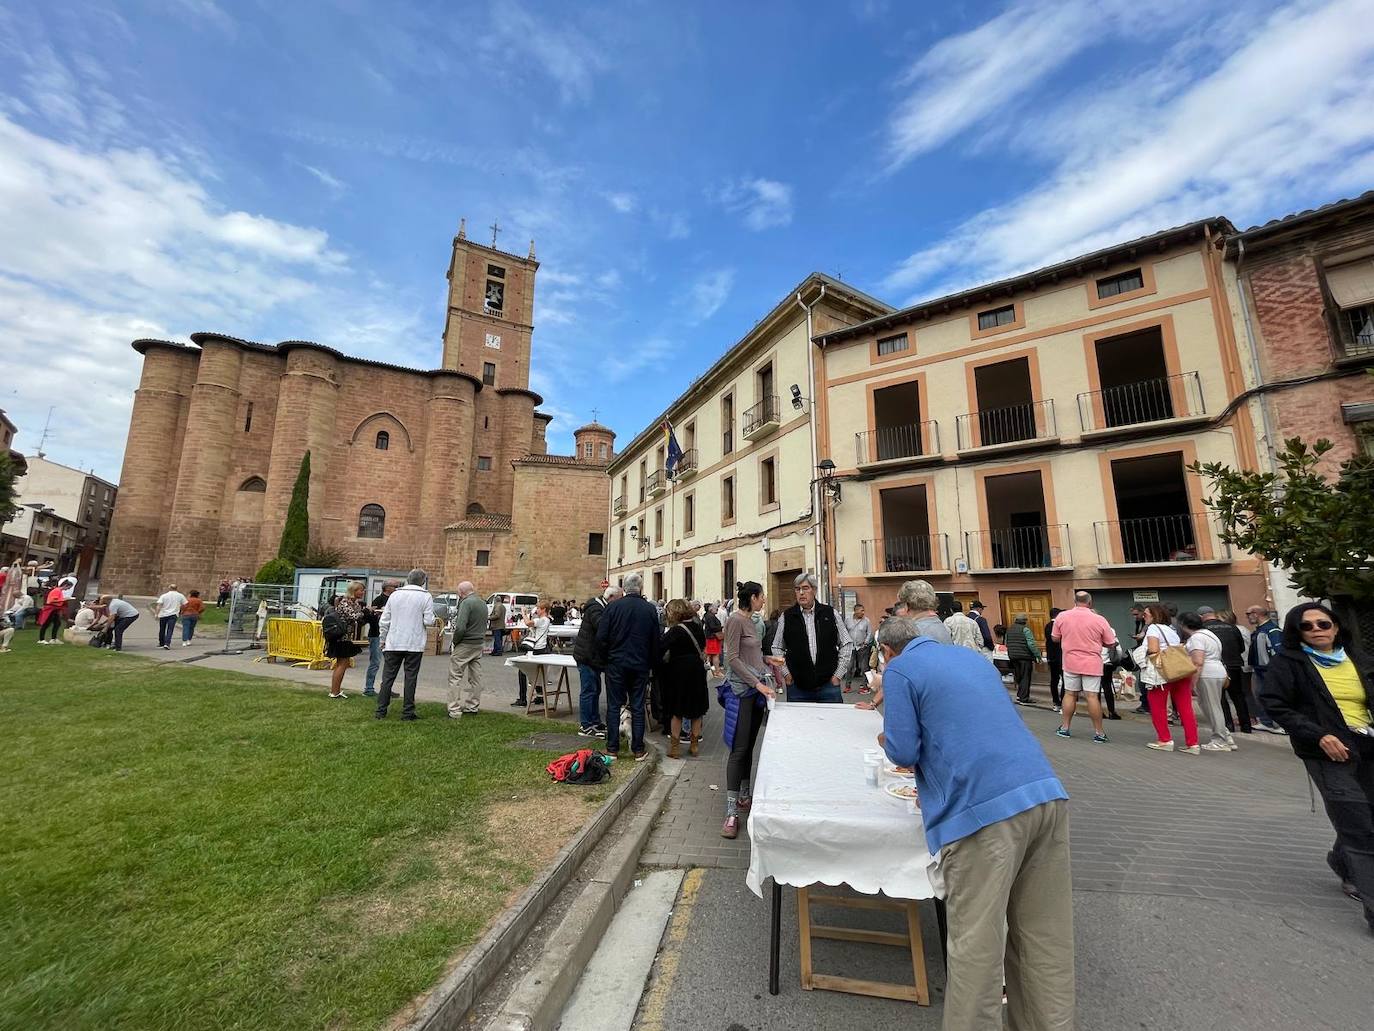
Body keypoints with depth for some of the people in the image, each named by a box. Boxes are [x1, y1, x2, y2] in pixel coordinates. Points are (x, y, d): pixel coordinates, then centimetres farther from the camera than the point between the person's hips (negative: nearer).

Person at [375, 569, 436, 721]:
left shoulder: (395, 595, 6)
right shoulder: (426, 596, -6)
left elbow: (384, 621, 7)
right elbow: (429, 621, -12)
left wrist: (383, 640, 17)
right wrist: (433, 620, 10)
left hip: (393, 644, 3)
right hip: (415, 645, -3)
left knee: (388, 678, 11)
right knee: (411, 678, 4)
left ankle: (381, 711, 15)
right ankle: (408, 713, 7)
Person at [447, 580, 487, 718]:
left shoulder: (466, 603, -15)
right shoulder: (483, 604, 11)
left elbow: (460, 628, -23)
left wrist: (454, 642, -9)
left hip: (464, 645, -8)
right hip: (479, 645, 8)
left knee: (455, 677, 0)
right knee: (475, 677, 14)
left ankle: (454, 711, 1)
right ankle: (472, 707, 22)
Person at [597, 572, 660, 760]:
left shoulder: (613, 606, -10)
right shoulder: (650, 609, -5)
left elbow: (601, 637, -10)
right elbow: (656, 641, 1)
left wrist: (610, 653, 9)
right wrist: (650, 663, 14)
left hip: (616, 663, -1)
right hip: (640, 665, 1)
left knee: (614, 706, 10)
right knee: (637, 708, 10)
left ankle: (612, 748, 16)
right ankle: (638, 750, 15)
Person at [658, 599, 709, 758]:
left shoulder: (675, 631, -18)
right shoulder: (698, 627, 0)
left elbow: (661, 650, -22)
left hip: (679, 672, -5)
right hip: (697, 671, 5)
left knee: (677, 711, 8)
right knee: (696, 710, 15)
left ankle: (674, 747, 15)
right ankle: (694, 745, 24)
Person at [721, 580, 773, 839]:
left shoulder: (750, 621, 12)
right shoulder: (735, 620, -14)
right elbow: (733, 658, -18)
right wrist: (758, 684, -19)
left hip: (757, 689, 8)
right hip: (741, 690, -8)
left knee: (749, 747, 15)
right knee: (739, 749, -7)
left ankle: (744, 796, 27)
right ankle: (731, 812, -2)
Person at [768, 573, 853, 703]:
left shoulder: (830, 614, 3)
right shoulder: (787, 617, 2)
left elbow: (847, 644, 7)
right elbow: (776, 648, 9)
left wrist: (838, 674, 2)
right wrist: (786, 673, 1)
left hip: (828, 684, 0)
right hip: (797, 686, 0)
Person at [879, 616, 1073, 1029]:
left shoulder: (899, 669, -1)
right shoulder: (973, 656, 21)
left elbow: (903, 751, -6)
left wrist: (887, 742, 16)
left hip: (984, 810, -7)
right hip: (1046, 794, 8)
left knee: (977, 947, 4)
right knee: (1045, 939, 18)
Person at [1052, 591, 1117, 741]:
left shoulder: (1062, 616, -5)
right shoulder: (1099, 620, -9)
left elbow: (1055, 638, 5)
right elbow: (1111, 644, 0)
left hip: (1070, 663, 2)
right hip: (1092, 664, -1)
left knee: (1069, 694, 11)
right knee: (1093, 697, 1)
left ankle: (1065, 728, 18)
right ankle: (1099, 733, 9)